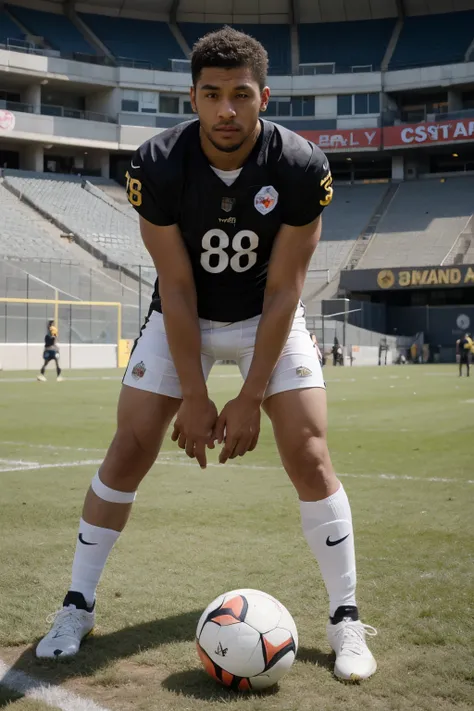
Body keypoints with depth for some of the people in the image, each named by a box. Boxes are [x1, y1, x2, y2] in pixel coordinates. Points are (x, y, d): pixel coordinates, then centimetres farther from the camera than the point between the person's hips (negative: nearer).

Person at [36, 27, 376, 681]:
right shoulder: (157, 166, -22)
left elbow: (282, 290, -18)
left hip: (269, 319, 0)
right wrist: (194, 396, -17)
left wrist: (251, 398, -19)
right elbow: (177, 288, -18)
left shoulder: (302, 168, -22)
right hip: (182, 318, 1)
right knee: (129, 450, -5)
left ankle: (346, 620, 3)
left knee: (309, 456, -11)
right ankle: (77, 607, 10)